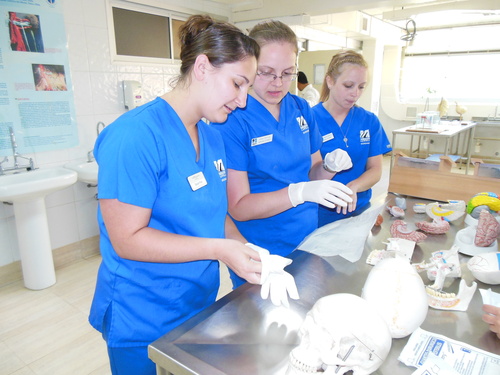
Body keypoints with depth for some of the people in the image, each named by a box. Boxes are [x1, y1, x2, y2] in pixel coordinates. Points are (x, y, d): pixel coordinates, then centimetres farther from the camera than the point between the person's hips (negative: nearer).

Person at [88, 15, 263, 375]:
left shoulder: (212, 137, 0)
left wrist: (247, 252, -9)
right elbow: (126, 239, -23)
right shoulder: (135, 135, -24)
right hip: (143, 322, -7)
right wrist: (218, 249, -27)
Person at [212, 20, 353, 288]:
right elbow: (238, 207, -20)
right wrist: (300, 192, -32)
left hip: (307, 243, 6)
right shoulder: (231, 119, -18)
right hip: (259, 256, -5)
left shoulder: (302, 109, 1)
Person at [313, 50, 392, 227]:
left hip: (359, 211, 4)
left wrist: (353, 187, -21)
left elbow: (375, 169, -2)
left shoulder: (370, 121, 2)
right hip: (321, 213, -4)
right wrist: (328, 168, -33)